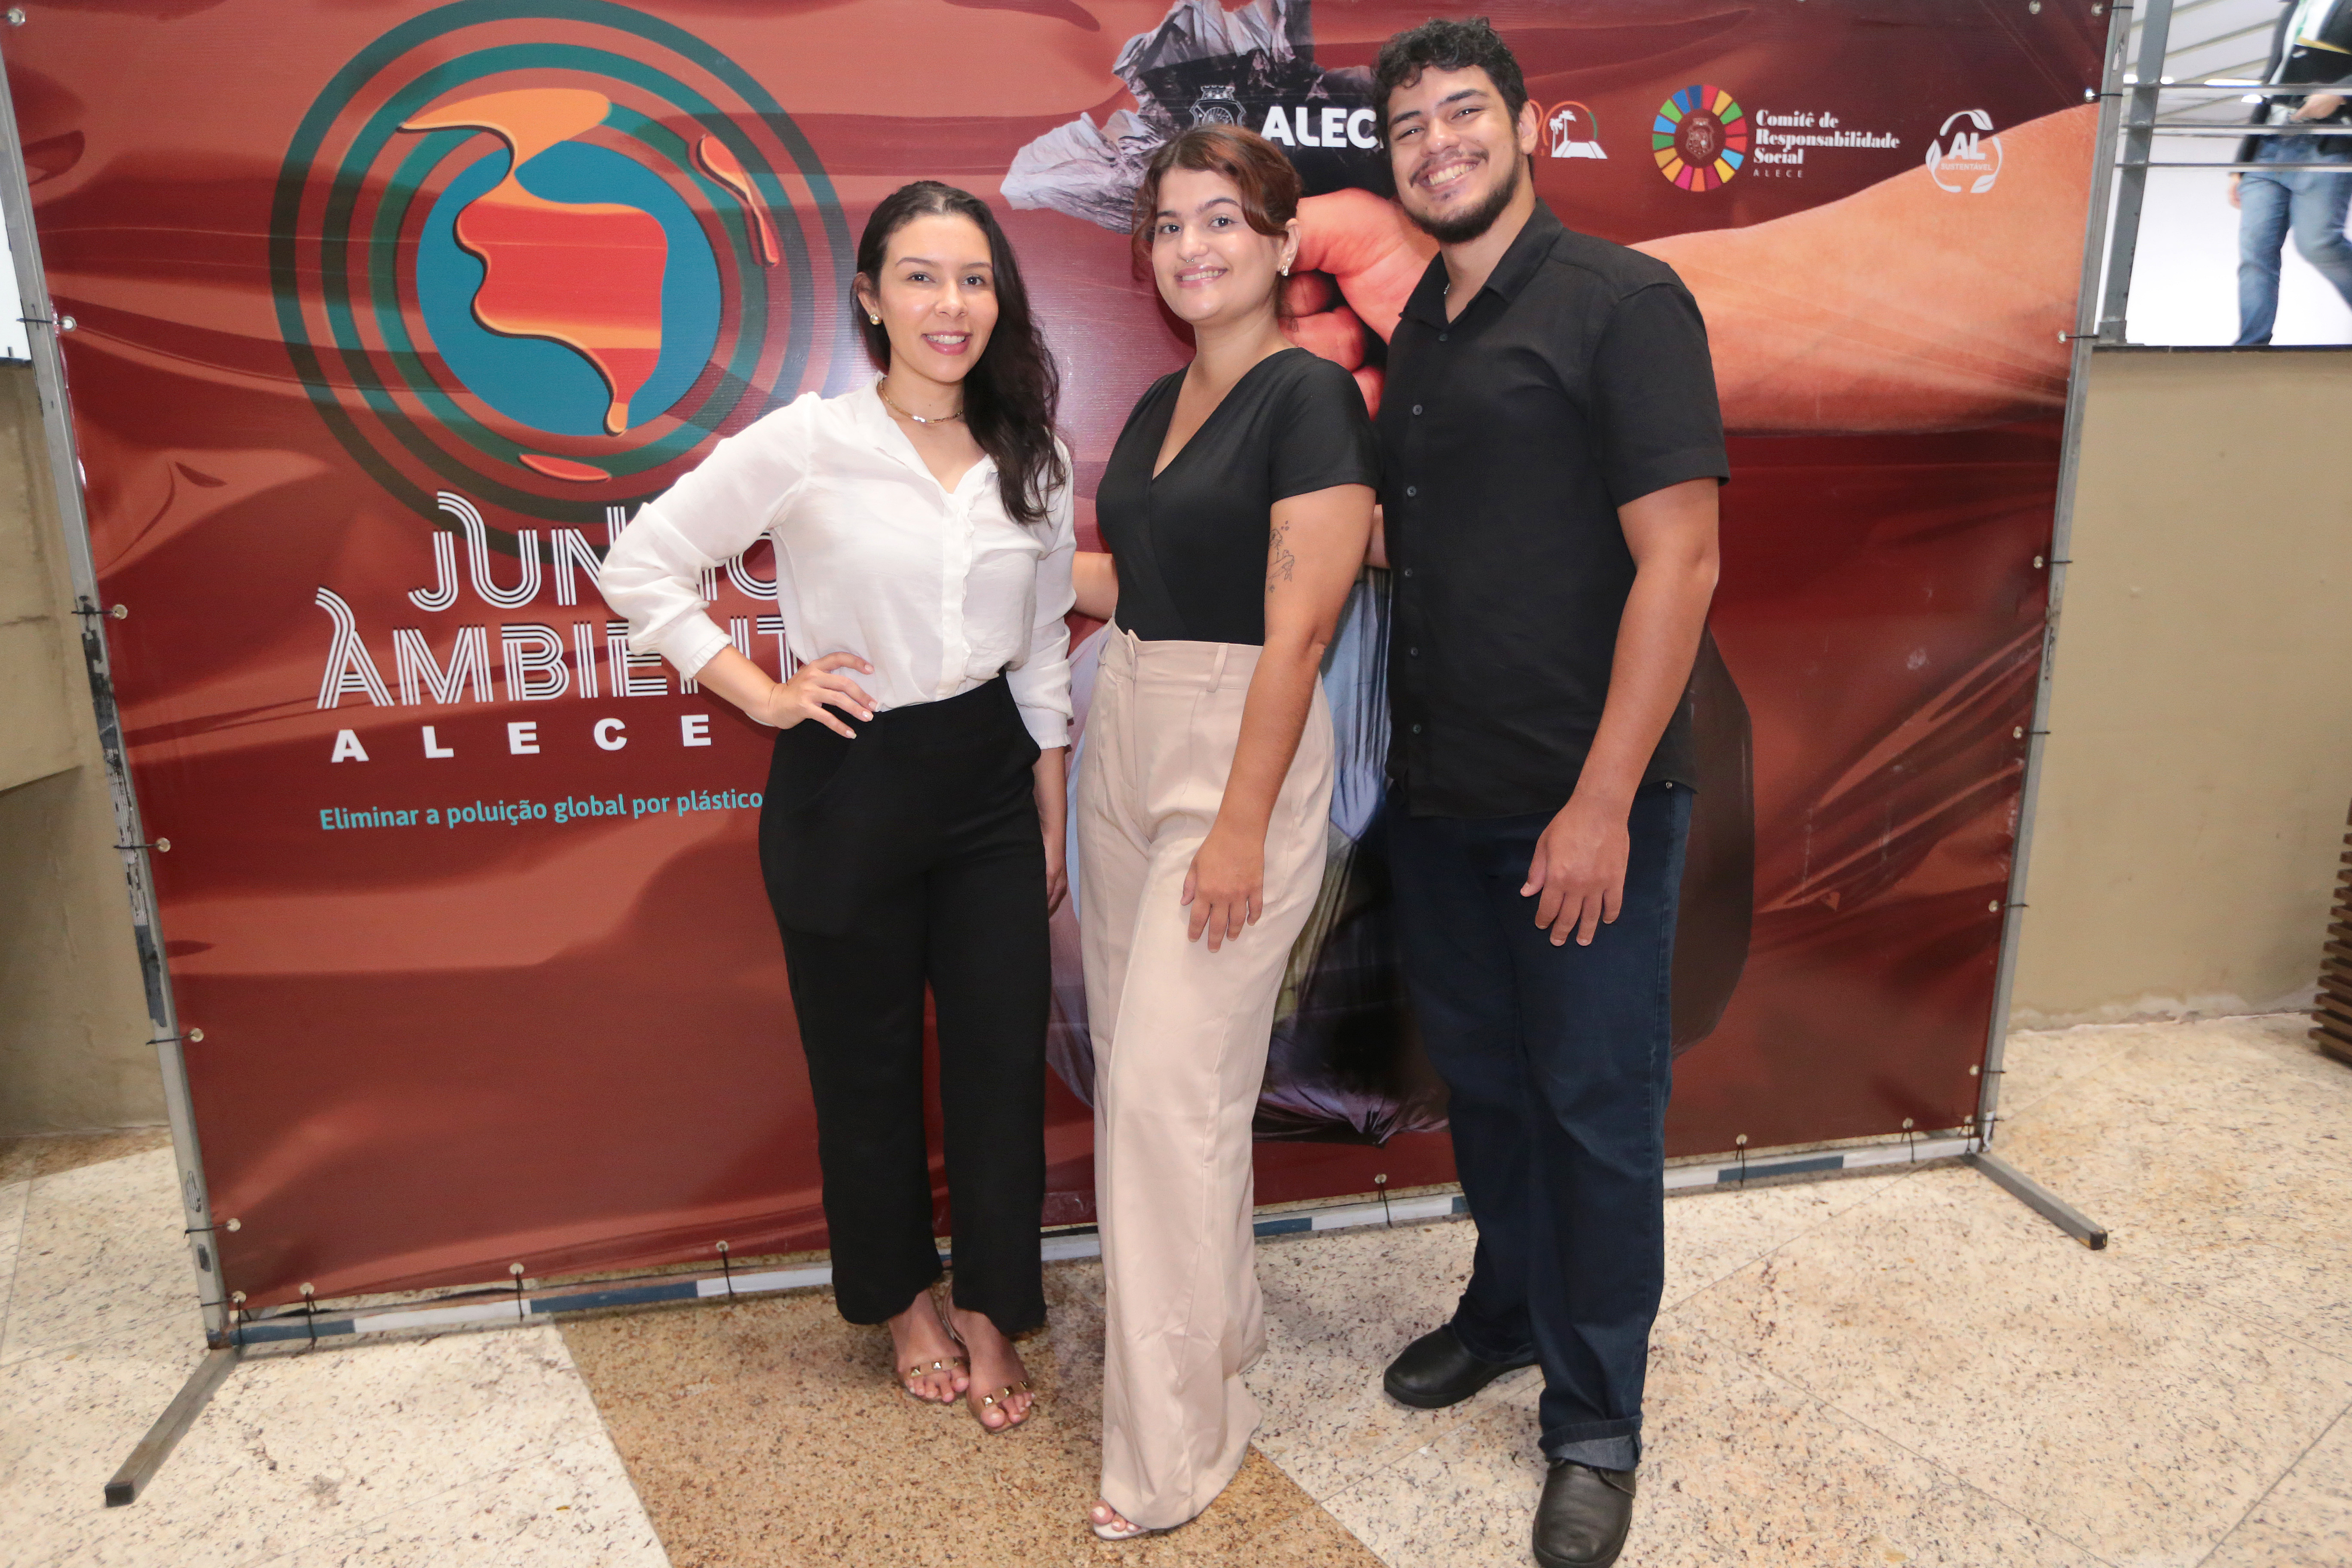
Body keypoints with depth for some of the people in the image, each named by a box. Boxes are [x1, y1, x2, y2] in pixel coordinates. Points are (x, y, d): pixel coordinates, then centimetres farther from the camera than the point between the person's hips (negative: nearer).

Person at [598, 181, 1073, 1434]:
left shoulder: (1032, 461, 3)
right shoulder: (804, 445, -10)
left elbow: (1043, 655, 10)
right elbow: (639, 567, -4)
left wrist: (1052, 824, 10)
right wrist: (764, 694, -9)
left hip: (989, 783, 3)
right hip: (848, 792, -3)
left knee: (1004, 1061, 6)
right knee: (867, 1071, 12)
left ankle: (987, 1307, 29)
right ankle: (902, 1302, 36)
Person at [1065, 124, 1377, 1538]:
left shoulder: (1310, 398, -11)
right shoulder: (1161, 404, 14)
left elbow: (1295, 632, -17)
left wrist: (1240, 828, -20)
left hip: (1242, 750, -8)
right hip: (1125, 743, 8)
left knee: (1167, 1091, -7)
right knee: (1137, 1065, 14)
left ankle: (1175, 1449, 10)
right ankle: (1220, 1320, 35)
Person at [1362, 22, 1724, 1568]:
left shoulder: (1622, 303, -9)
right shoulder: (1420, 325, 12)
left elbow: (1680, 560, -16)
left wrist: (1603, 803, -20)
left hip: (1583, 803, -6)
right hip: (1443, 795, 7)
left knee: (1595, 1107, 6)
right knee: (1482, 1076, 19)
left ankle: (1596, 1424, 24)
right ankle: (1509, 1307, 42)